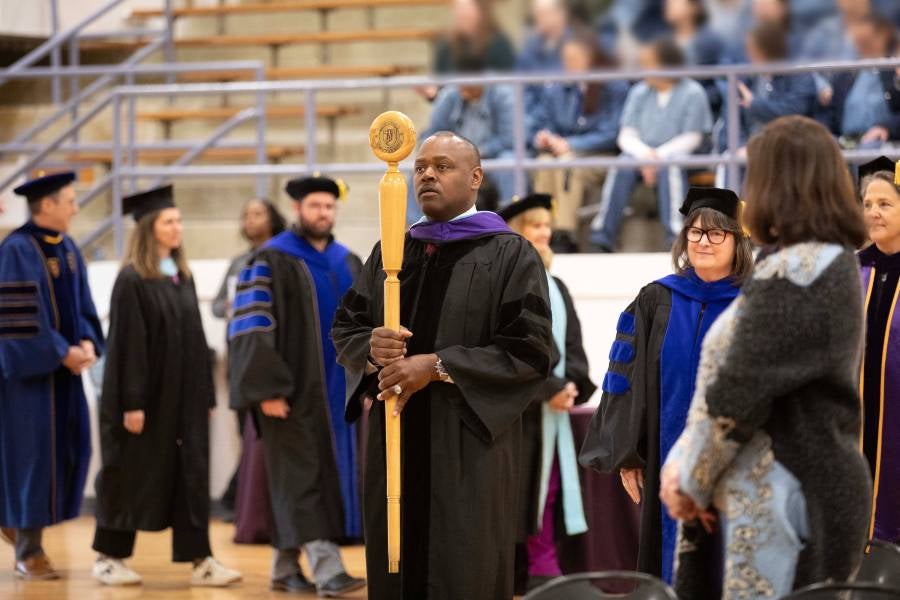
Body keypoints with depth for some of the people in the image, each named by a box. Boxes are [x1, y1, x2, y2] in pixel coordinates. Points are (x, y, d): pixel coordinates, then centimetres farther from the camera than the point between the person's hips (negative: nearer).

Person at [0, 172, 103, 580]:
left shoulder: (68, 249, 10)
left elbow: (81, 303, 14)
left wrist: (87, 342, -4)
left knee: (69, 447, 8)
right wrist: (63, 352, -17)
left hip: (64, 364, 8)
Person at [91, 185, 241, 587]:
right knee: (133, 475, 2)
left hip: (184, 397, 7)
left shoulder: (182, 277, 11)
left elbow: (195, 339, 14)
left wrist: (206, 395, 11)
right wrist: (131, 402, -18)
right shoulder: (132, 281, -11)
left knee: (190, 476, 1)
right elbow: (126, 343, -14)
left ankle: (199, 560, 1)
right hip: (146, 398, -6)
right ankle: (109, 557, 15)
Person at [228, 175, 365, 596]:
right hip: (293, 390, -7)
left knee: (331, 477, 8)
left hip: (336, 391, 7)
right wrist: (267, 389, -19)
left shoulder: (348, 263, 12)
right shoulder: (271, 262, -7)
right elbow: (252, 329, -12)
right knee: (301, 478, -8)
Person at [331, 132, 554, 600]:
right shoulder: (389, 253, 13)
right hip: (394, 446, 5)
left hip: (470, 453, -5)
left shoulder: (510, 256, -3)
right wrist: (371, 348, -10)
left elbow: (529, 352, -12)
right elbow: (344, 328, 14)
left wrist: (436, 366, -16)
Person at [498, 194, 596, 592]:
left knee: (548, 487, 6)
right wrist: (550, 388, -17)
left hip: (552, 407, 7)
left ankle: (542, 568, 9)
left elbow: (572, 342, 12)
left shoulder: (555, 287, 16)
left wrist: (573, 384, -7)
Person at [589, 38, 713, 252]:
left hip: (677, 156, -3)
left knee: (671, 166, -37)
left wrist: (658, 156, -19)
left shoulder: (692, 93, -3)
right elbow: (627, 136, 3)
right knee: (621, 166, -28)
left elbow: (692, 138, -7)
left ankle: (676, 233, -44)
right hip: (642, 154, 3)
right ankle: (602, 234, -34)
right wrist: (645, 155, -18)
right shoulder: (639, 93, 8)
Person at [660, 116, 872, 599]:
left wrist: (690, 476, -4)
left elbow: (740, 390, -18)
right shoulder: (833, 263, 14)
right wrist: (684, 463, 10)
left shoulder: (791, 273, -17)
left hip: (780, 497, -10)